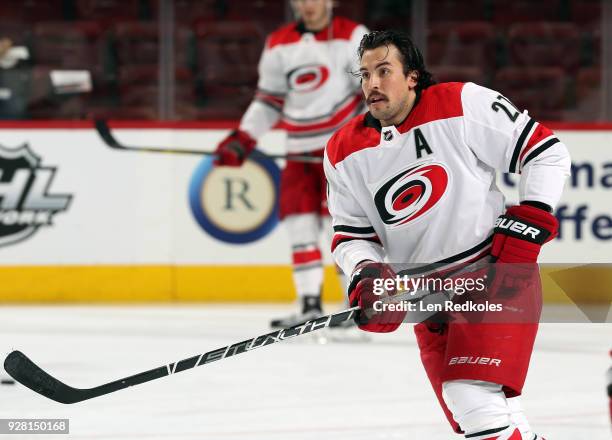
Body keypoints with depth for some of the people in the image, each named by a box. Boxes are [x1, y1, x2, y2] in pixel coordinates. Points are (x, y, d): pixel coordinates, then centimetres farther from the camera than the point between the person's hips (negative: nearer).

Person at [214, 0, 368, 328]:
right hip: (300, 150, 5)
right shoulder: (279, 44, 10)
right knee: (299, 225, 0)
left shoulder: (352, 37, -5)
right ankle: (310, 306, 5)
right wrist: (243, 139, 7)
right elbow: (268, 100, 16)